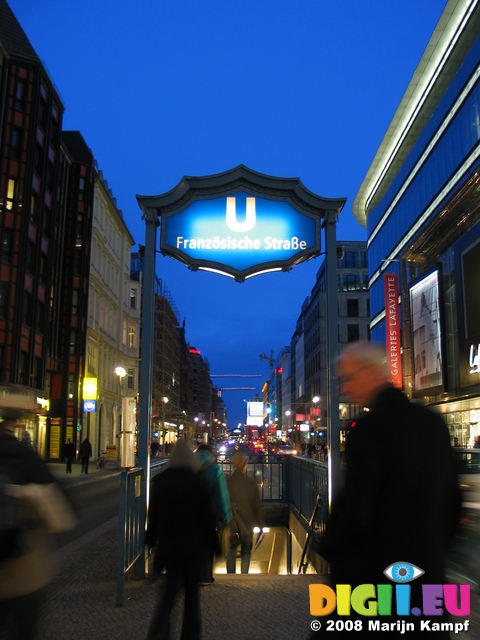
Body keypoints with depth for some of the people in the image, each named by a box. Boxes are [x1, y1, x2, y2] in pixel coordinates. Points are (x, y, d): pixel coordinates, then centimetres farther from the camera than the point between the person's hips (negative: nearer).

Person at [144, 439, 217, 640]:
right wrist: (211, 540, 6)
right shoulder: (198, 482, -10)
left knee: (172, 586, 11)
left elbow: (154, 514, 3)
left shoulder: (160, 481, -4)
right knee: (192, 589, 15)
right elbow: (208, 516, -5)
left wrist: (151, 538, 15)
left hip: (169, 543, 1)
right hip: (193, 544, -1)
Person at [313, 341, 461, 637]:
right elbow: (452, 502, 10)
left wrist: (327, 547, -2)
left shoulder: (370, 427, -19)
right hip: (427, 571, 7)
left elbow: (354, 510, -21)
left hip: (371, 569, -6)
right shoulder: (434, 423, 3)